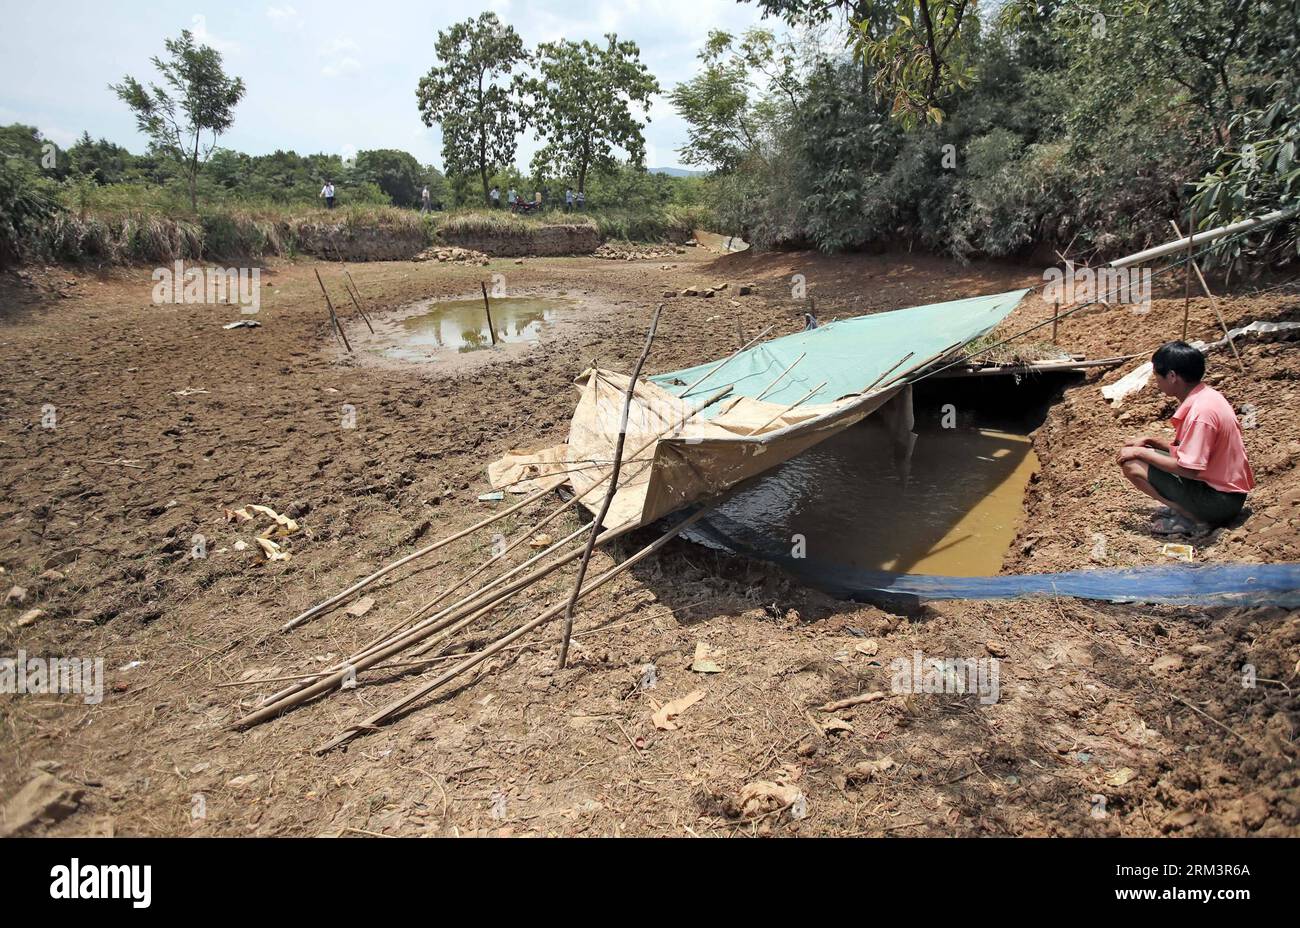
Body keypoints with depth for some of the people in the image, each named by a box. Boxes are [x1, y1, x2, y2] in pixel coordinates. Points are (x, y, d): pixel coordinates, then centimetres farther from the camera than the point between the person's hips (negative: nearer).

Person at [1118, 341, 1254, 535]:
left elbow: (1189, 469, -25)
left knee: (1132, 465, -14)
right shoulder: (1205, 395, 5)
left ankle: (1196, 519, -8)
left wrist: (1140, 453, -16)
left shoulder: (1201, 411, -25)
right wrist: (1149, 441, 8)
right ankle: (1193, 510, 6)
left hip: (1221, 500, -10)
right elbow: (1188, 450, 15)